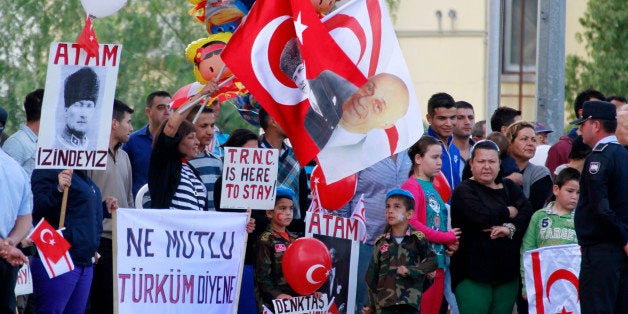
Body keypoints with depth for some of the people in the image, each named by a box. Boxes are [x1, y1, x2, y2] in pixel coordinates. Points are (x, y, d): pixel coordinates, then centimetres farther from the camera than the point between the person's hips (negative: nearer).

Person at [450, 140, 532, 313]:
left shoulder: (509, 187, 17)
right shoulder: (463, 191, 0)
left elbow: (527, 212, 1)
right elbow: (481, 216, -18)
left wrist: (510, 228, -18)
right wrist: (508, 212, -3)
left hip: (507, 273, 5)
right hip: (473, 272, -5)